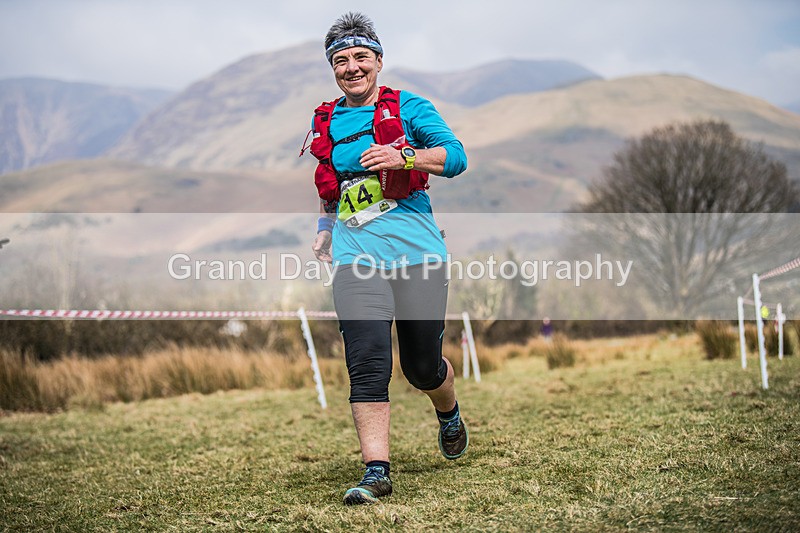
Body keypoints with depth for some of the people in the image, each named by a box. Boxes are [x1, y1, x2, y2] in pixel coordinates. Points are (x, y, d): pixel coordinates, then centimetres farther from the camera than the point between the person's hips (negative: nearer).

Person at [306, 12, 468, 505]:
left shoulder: (408, 107, 4)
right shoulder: (325, 122, 16)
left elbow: (456, 156, -8)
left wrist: (402, 156, -22)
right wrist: (325, 229, 20)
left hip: (417, 250, -2)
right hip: (356, 257, 2)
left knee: (423, 366, 6)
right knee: (367, 363, -14)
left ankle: (449, 415, 40)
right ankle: (377, 471, -11)